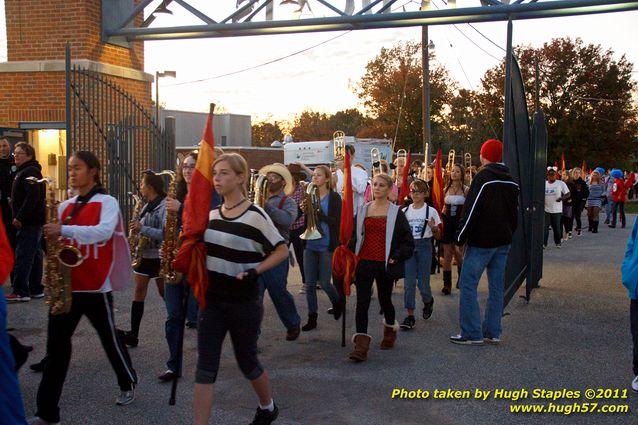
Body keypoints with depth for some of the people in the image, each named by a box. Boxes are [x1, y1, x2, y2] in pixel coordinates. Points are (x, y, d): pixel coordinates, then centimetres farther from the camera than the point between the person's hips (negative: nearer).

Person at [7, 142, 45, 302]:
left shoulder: (30, 172, -13)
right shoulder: (24, 171, 20)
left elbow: (33, 197, -23)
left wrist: (20, 218, -22)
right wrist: (19, 217, 17)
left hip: (29, 222, -11)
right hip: (32, 221, 11)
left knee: (23, 256, -10)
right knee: (34, 255, 12)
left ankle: (20, 292, -8)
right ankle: (36, 289, 18)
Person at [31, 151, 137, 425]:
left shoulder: (107, 203, -6)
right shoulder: (65, 207, 11)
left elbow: (104, 232, -26)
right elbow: (59, 239, 16)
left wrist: (64, 230, -36)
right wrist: (52, 253, -6)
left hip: (96, 286, -5)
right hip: (66, 285, 5)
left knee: (109, 339, 11)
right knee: (56, 346, 1)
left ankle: (128, 384, 37)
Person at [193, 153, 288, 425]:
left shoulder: (255, 216, -14)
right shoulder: (211, 215, 5)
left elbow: (282, 251, -9)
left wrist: (253, 273, -18)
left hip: (243, 303, -5)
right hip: (211, 300, 5)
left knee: (246, 362, 12)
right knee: (205, 366, 0)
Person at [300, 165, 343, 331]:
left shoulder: (334, 198, -6)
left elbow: (336, 222, -13)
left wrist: (318, 212, -24)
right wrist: (304, 210, -12)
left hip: (326, 246, -4)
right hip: (310, 245, 4)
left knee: (324, 283, 1)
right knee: (310, 284, 5)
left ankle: (337, 302, 31)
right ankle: (312, 318, 16)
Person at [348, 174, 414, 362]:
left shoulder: (396, 213, -1)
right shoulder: (362, 211, 8)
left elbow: (408, 241, 0)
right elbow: (354, 236, 12)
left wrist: (396, 256, -11)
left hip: (385, 265, -2)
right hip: (364, 262, 2)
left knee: (384, 300, 14)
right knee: (362, 302, -6)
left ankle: (390, 327, 45)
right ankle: (361, 345, -7)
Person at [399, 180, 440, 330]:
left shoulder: (431, 211, 0)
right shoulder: (405, 211, 6)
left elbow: (436, 233, 3)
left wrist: (434, 228, -18)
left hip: (424, 246, -2)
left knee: (423, 281, 1)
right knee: (409, 282, -4)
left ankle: (428, 301, 35)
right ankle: (410, 316, -1)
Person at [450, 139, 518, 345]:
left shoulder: (482, 177, -12)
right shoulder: (511, 181, 12)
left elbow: (471, 210, -16)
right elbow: (515, 212, 17)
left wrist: (460, 237, -9)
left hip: (481, 241, -8)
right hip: (503, 242, 8)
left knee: (468, 285, -3)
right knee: (497, 286, 9)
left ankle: (472, 334, -4)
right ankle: (493, 332, 13)